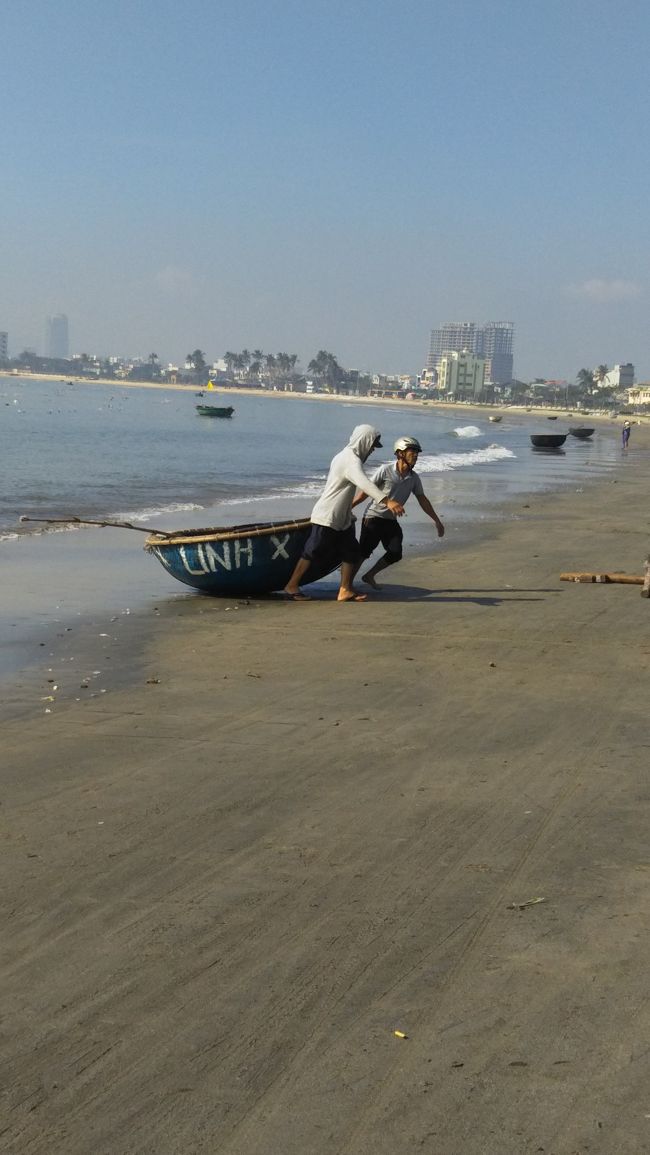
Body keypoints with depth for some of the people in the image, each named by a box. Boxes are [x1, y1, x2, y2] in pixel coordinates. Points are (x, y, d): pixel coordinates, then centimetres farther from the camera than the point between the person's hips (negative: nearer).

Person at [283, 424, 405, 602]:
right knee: (313, 553, -3)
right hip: (327, 518, -10)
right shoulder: (351, 459, -19)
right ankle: (291, 586, 6)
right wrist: (386, 500, -44)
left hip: (341, 519, 10)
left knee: (351, 553, 6)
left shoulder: (345, 456, 15)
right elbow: (364, 483, -35)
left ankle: (345, 590, 8)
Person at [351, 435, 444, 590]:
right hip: (373, 518, -6)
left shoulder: (414, 478, 2)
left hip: (390, 521, 6)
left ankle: (369, 576, 16)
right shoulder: (385, 470, -14)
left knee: (395, 554, -1)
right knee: (363, 552, -5)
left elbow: (423, 500, 11)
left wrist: (437, 521, 12)